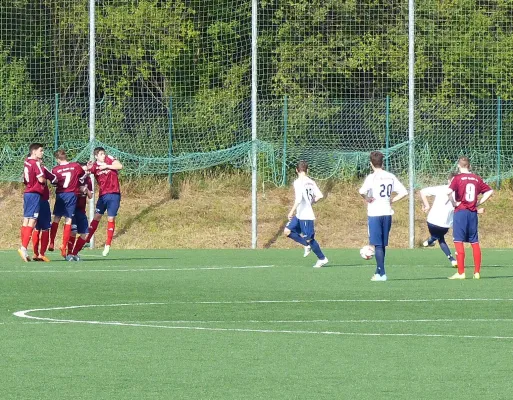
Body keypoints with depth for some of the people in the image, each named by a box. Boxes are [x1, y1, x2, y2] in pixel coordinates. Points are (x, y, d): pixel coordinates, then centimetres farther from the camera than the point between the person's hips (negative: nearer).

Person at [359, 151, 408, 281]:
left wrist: (366, 198, -7)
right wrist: (391, 200, 10)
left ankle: (381, 273, -8)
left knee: (378, 244, -3)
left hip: (375, 213, -5)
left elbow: (362, 191, -26)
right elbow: (404, 192, 6)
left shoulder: (372, 177, -9)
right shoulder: (391, 177, 6)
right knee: (382, 245, 15)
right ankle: (379, 271, 23)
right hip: (387, 213, 5)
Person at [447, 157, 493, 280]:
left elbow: (449, 192, -22)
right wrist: (479, 203, 10)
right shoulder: (477, 178, 8)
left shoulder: (458, 178, -7)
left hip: (461, 211, -5)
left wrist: (454, 203, -8)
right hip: (473, 213, 5)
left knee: (458, 242, -3)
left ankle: (461, 273, -7)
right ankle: (477, 272, 11)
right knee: (475, 242, 11)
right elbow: (490, 191, 12)